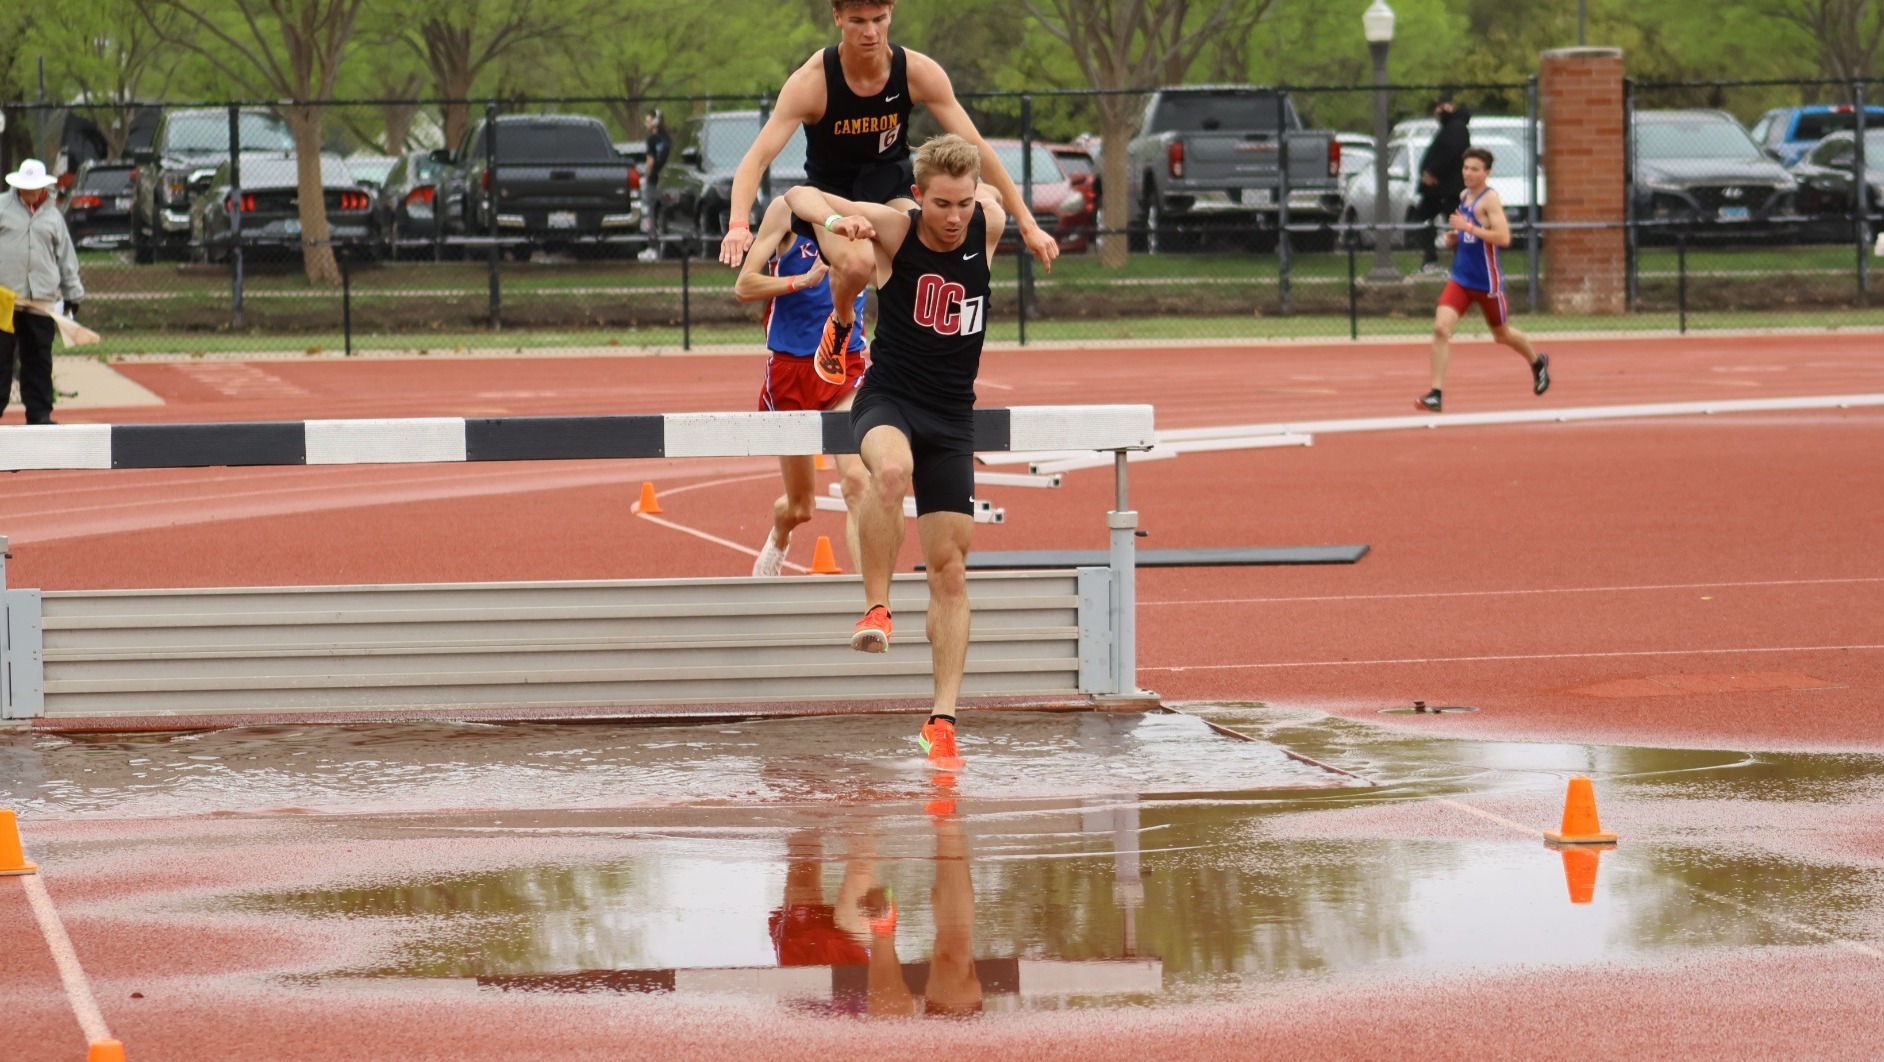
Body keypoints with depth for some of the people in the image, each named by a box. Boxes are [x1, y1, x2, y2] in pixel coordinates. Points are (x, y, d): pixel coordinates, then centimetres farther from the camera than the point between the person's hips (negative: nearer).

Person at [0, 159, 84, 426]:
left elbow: (66, 256, 18)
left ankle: (39, 412, 11)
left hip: (41, 300, 2)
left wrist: (73, 294, 18)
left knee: (39, 359, 5)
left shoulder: (53, 215, 13)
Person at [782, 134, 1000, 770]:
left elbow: (991, 197, 20)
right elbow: (798, 196, -11)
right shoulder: (894, 229, -11)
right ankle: (876, 608, -28)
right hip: (888, 398, -3)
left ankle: (942, 720, 5)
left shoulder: (988, 226, -4)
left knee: (950, 569, 1)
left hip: (952, 416, 3)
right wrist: (835, 221, -29)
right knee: (890, 468, -40)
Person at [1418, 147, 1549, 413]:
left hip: (1487, 281, -6)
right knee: (1440, 328, -15)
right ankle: (1435, 395, -16)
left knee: (1502, 335, 15)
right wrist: (1454, 237, 6)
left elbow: (1503, 237, -26)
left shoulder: (1489, 199, -15)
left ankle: (1538, 363, 47)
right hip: (1460, 279, 6)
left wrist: (1468, 227, -27)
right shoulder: (1463, 196, 8)